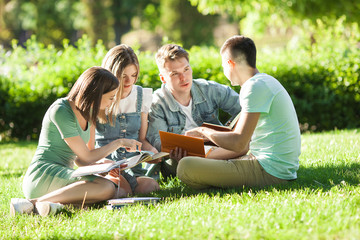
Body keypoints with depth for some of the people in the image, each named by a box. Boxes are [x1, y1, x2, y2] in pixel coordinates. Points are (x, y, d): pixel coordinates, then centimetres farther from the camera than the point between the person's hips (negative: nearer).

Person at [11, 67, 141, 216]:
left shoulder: (88, 113, 15)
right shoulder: (60, 111, -12)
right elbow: (86, 157, -11)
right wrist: (119, 142, 0)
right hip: (43, 173, -9)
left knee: (124, 190, -13)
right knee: (106, 188, -31)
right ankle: (35, 202, -33)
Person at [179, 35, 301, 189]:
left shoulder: (255, 87, -15)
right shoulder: (266, 81, 18)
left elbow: (238, 144, -21)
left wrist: (203, 131, -4)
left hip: (270, 172, -11)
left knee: (186, 167, -22)